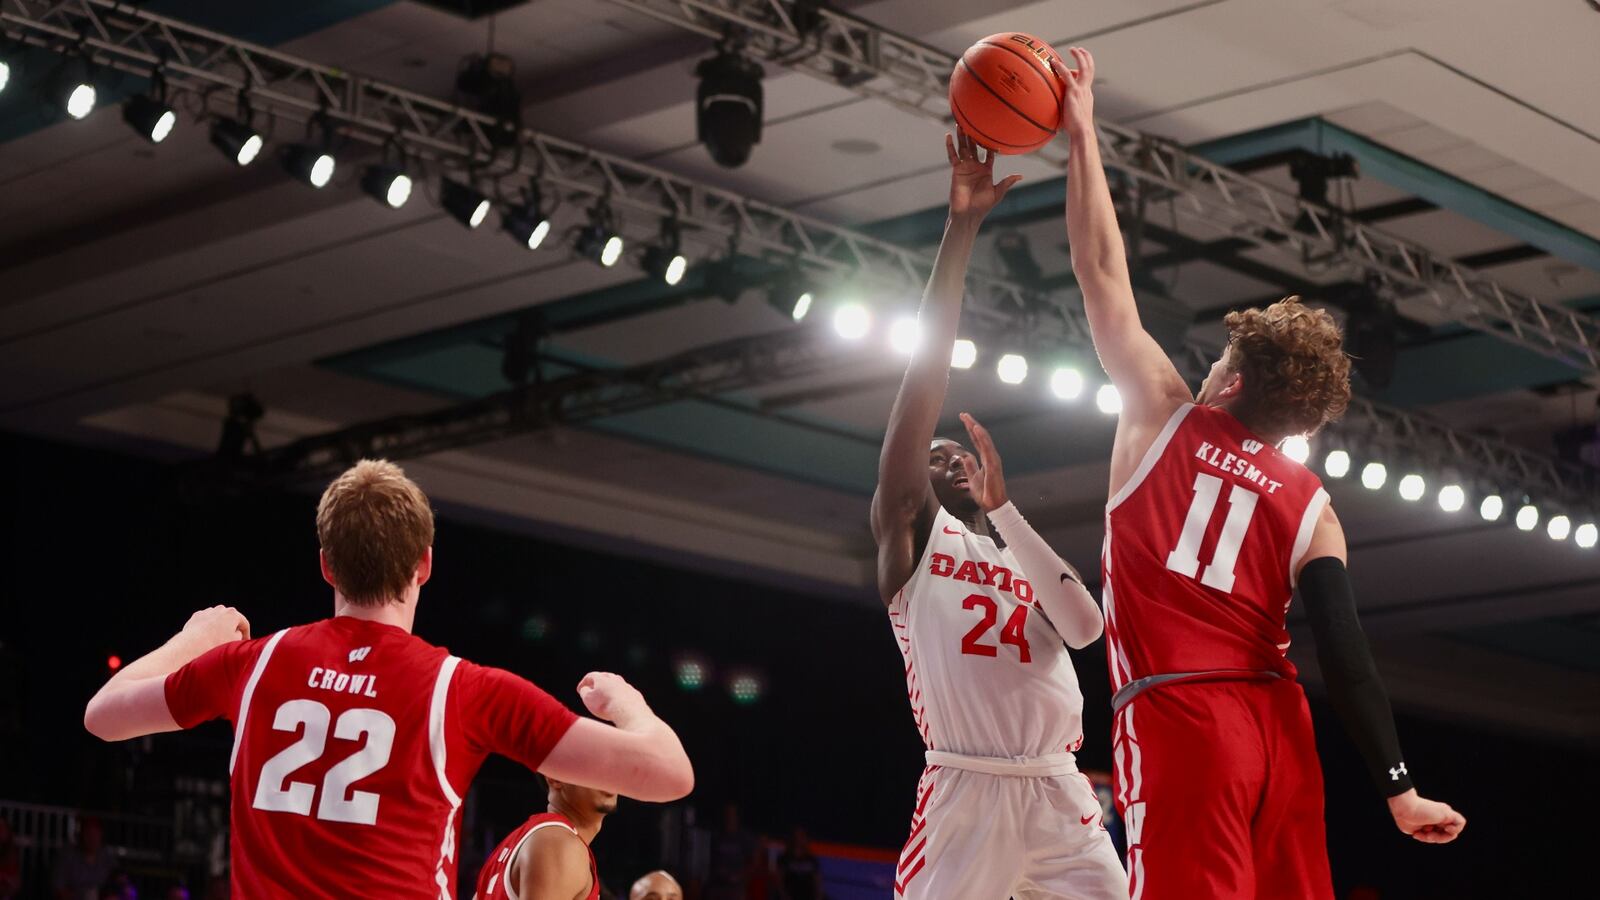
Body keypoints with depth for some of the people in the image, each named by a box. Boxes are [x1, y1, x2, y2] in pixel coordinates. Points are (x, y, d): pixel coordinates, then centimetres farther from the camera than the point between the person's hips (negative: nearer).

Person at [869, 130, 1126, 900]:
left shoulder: (1025, 554, 24)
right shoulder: (909, 531, 10)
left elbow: (1085, 627, 1)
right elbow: (924, 381, -1)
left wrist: (1003, 505, -3)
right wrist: (960, 228, -6)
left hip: (1058, 792, 5)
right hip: (966, 790, -5)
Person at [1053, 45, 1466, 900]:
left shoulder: (1165, 420, 5)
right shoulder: (1312, 507, 10)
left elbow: (1103, 271, 9)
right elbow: (1345, 656, 1)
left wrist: (1081, 132, 15)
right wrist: (1399, 788, 2)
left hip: (1178, 721, -4)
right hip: (1278, 732, 4)